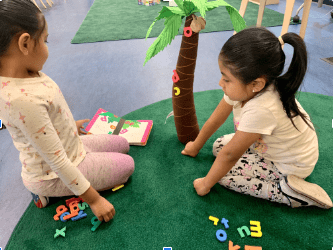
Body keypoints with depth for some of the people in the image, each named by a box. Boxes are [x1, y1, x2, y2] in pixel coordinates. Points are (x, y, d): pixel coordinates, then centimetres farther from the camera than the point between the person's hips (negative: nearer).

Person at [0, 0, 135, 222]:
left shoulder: (25, 73, -10)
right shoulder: (22, 99, -37)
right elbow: (57, 162, -31)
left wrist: (70, 125, 25)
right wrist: (93, 199, -21)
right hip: (54, 176, -8)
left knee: (123, 145, 19)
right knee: (127, 165, 6)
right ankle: (50, 192, 4)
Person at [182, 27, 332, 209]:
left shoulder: (260, 111, -42)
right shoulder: (246, 88, -19)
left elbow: (229, 156, -30)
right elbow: (216, 119, -4)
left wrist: (206, 184, -16)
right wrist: (196, 146, 10)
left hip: (291, 165, -8)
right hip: (270, 144, 8)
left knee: (224, 174, -15)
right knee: (219, 146, 4)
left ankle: (286, 192, -7)